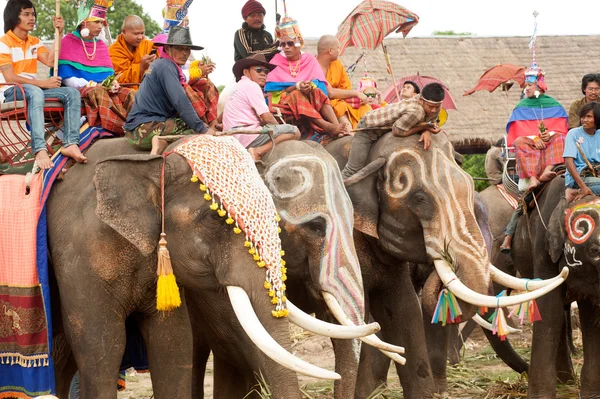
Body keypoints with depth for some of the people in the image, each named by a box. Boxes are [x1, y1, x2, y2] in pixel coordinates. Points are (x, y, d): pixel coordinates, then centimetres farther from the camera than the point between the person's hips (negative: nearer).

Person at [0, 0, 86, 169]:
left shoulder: (34, 42, 15)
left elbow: (50, 61, -4)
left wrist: (58, 33, -6)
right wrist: (43, 83, -20)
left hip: (33, 89, 8)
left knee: (72, 92, -13)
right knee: (35, 92, -41)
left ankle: (70, 143, -30)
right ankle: (40, 150, -56)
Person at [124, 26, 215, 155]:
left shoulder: (161, 65, 21)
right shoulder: (166, 67, -11)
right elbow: (180, 102, -20)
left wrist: (202, 125, 10)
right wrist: (202, 129, -20)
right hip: (143, 127, -10)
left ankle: (161, 140, -10)